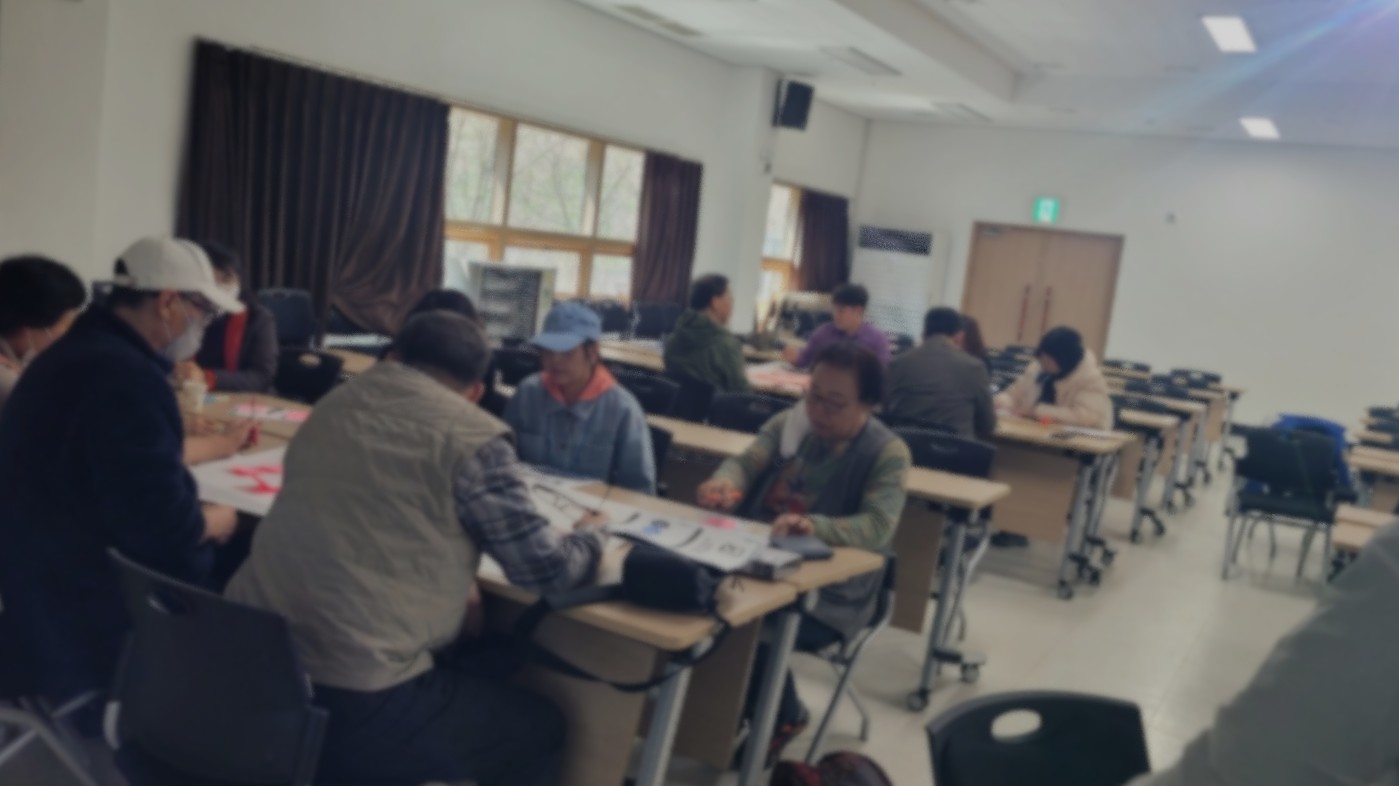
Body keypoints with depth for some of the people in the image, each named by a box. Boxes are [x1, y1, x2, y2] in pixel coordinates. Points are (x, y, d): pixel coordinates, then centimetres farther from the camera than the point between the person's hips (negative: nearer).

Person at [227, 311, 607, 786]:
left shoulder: (337, 404, 11)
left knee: (468, 664, 30)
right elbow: (545, 571, -3)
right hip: (355, 701, -7)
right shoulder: (474, 439, -10)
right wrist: (590, 535, 17)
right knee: (540, 733, 16)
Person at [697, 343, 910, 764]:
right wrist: (725, 481, -31)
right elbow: (746, 462, -5)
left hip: (828, 595, -5)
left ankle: (782, 718, 4)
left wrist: (815, 526, -44)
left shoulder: (887, 452, -11)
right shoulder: (791, 420, 5)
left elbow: (878, 527, -24)